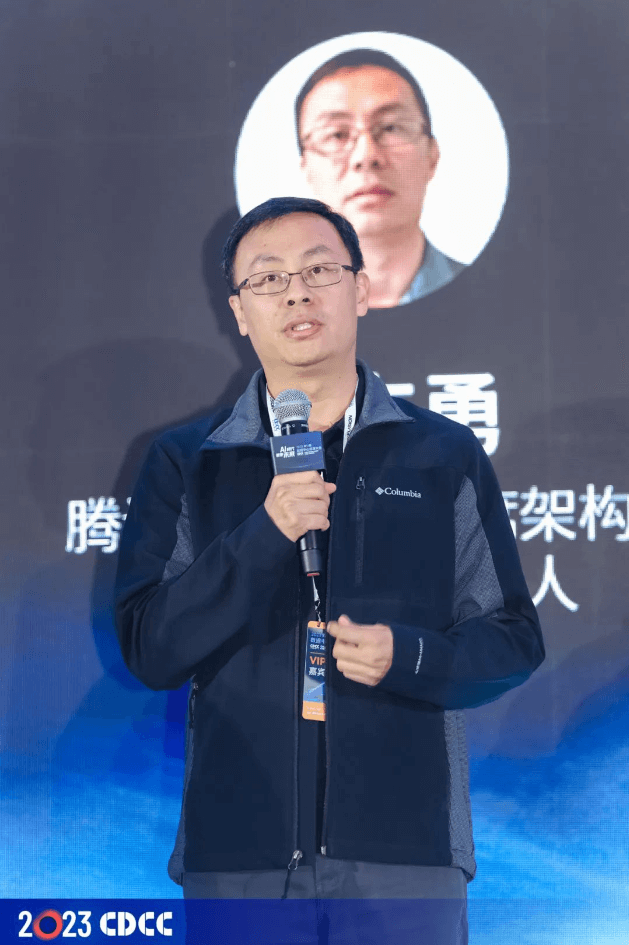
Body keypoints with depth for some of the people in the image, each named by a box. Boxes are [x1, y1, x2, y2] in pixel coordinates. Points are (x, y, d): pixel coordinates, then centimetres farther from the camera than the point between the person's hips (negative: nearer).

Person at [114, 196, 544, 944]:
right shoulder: (185, 465, 7)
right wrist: (264, 535, -14)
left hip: (407, 853, 0)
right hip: (236, 858, 0)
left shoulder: (446, 457, 7)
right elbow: (148, 649, -2)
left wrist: (407, 655, -12)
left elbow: (513, 641, 7)